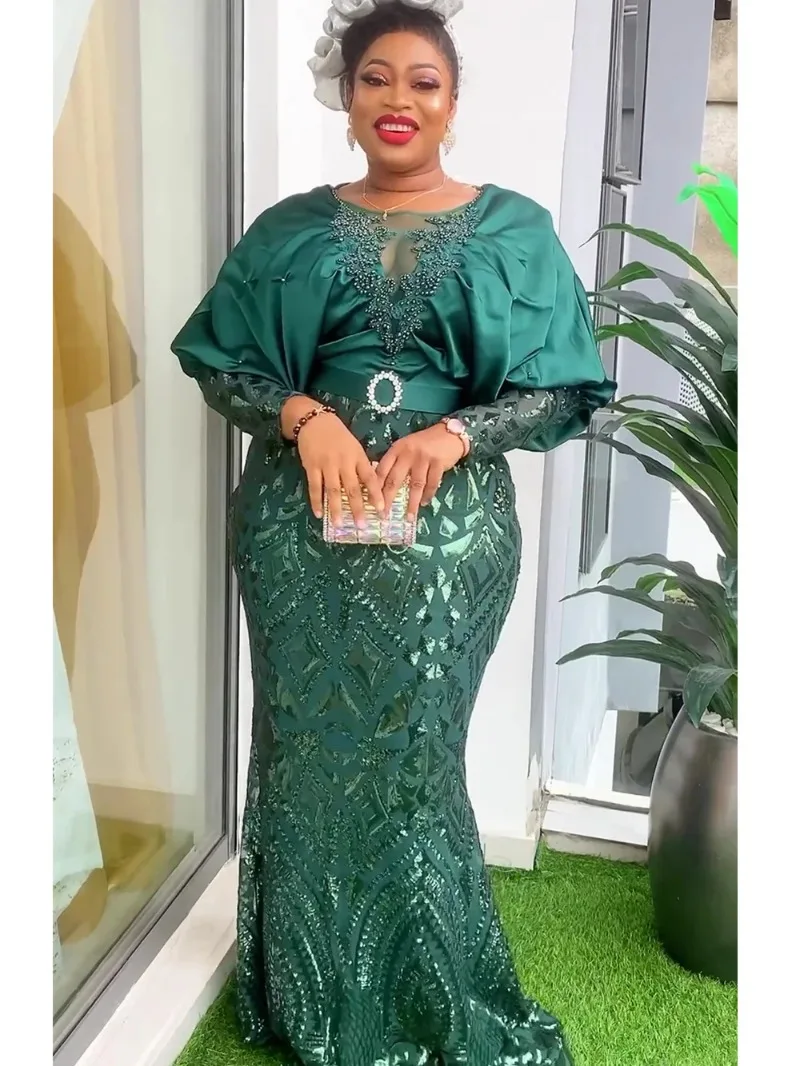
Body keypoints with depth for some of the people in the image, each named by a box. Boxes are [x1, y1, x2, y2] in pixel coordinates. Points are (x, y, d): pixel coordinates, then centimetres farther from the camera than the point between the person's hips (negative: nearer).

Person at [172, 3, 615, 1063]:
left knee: (410, 753, 2)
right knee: (312, 744, 7)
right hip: (302, 522, 2)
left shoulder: (515, 230, 4)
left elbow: (563, 391, 0)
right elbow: (221, 362, 5)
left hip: (447, 524, -1)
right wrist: (302, 414, -13)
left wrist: (451, 434, -16)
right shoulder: (292, 229, 8)